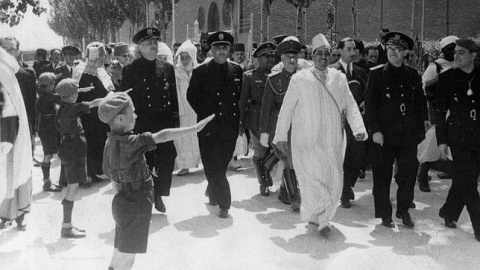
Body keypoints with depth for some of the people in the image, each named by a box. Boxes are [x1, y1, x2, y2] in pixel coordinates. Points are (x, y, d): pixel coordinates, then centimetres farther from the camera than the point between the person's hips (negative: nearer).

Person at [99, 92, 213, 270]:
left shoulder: (110, 142, 4)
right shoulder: (128, 142, -23)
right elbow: (162, 136, -27)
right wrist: (195, 128, -26)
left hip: (123, 202, 9)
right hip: (135, 206, -9)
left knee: (120, 254, 19)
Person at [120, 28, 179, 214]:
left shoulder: (167, 68, 7)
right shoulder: (130, 69, -1)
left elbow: (173, 96, 9)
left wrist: (175, 119, 4)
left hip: (164, 123, 2)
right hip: (140, 126, -2)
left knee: (167, 160, 1)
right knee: (143, 163, 5)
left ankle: (159, 195, 21)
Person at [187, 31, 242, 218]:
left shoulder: (237, 71, 6)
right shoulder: (200, 72, -3)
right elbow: (191, 96, 7)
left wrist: (236, 117, 10)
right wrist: (204, 114, 3)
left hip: (230, 127, 3)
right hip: (209, 128, -3)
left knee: (222, 165, 12)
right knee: (213, 167, -4)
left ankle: (212, 192, 37)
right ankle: (223, 203, 5)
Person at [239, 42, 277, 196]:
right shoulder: (249, 76, 2)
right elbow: (243, 100, 1)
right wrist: (241, 122, -2)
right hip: (257, 118, -2)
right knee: (260, 152, 2)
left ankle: (268, 178, 26)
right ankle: (263, 185, 17)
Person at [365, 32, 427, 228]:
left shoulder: (413, 75, 9)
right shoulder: (376, 73, 0)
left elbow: (420, 105, 12)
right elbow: (370, 104, -3)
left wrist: (420, 131, 7)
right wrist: (375, 130, -11)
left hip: (408, 134, 3)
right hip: (384, 134, -3)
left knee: (408, 173, 6)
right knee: (382, 175, 3)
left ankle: (403, 210, 23)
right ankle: (385, 214, 15)